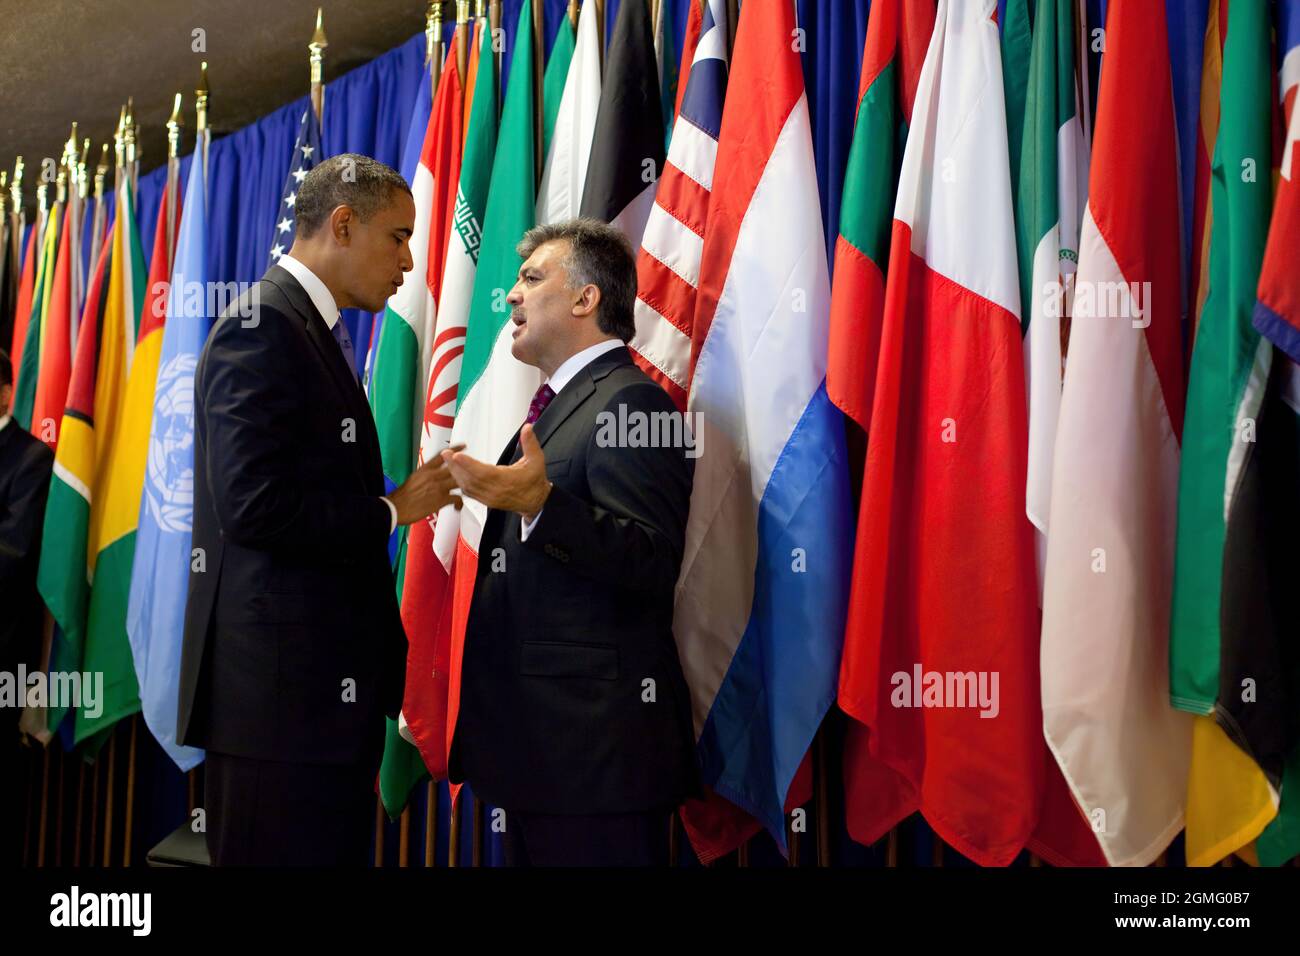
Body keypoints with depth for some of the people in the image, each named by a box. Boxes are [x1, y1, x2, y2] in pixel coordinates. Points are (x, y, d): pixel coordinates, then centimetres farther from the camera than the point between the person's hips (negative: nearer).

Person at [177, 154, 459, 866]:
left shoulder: (313, 329, 18)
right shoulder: (260, 328, -13)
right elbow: (255, 508, -22)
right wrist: (392, 509, -11)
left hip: (327, 681, 10)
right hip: (281, 686, -10)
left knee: (336, 851, 15)